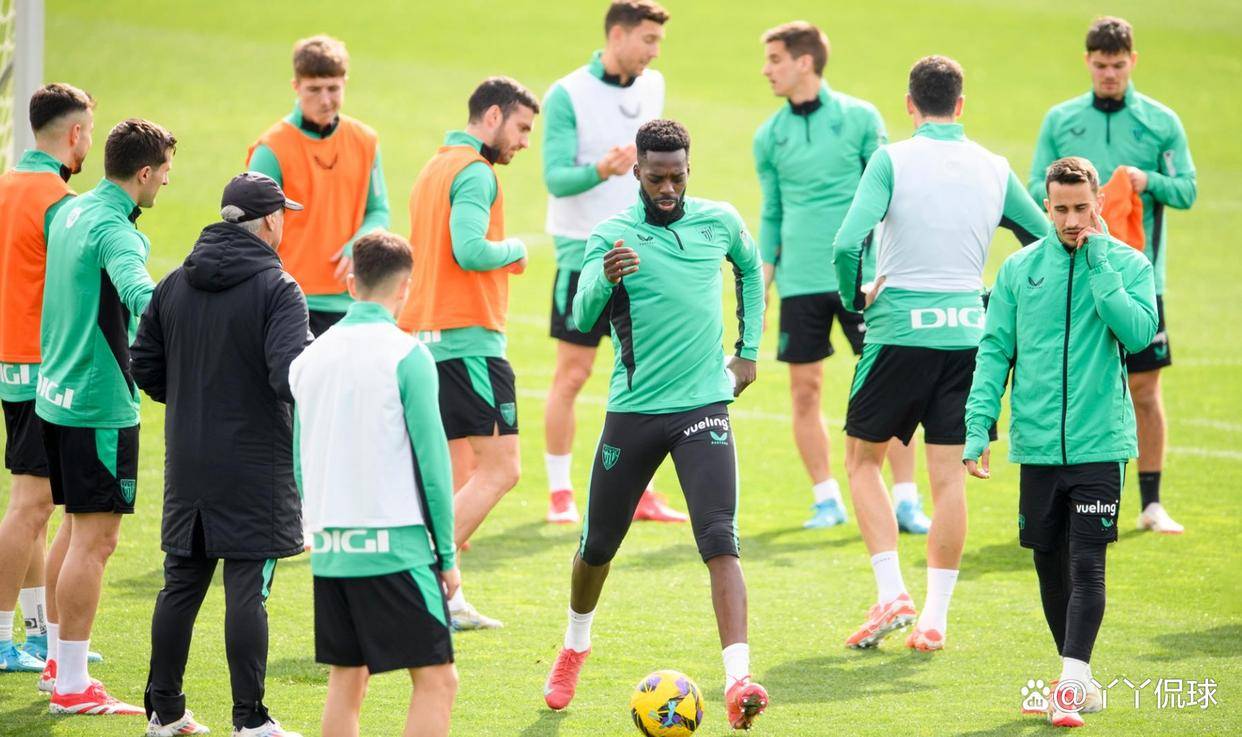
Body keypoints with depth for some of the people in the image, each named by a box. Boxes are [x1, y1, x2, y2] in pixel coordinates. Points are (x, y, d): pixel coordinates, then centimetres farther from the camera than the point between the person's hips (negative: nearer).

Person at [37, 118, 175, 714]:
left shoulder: (71, 212, 9)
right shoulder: (114, 230, -20)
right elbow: (138, 292, -40)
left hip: (58, 393, 10)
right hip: (99, 403, -10)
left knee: (78, 529, 21)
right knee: (95, 540, -6)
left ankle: (59, 660, 31)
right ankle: (71, 688, -4)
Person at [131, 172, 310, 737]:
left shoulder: (174, 285, 6)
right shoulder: (277, 289, -12)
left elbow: (144, 368, 9)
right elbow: (292, 375, -22)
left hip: (187, 463, 5)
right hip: (255, 465, -5)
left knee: (181, 584, 12)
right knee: (247, 592, -3)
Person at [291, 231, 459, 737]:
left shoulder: (311, 356, 9)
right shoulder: (407, 356, -8)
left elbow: (299, 463, 13)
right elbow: (431, 458, -8)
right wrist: (447, 554, -1)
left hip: (329, 548, 6)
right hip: (394, 544, -6)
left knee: (346, 679, 12)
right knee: (436, 679, -4)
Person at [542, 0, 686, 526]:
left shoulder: (652, 87, 7)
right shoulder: (567, 96, -11)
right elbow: (555, 177, -17)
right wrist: (600, 171, -36)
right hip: (585, 255, -5)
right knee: (572, 374, -2)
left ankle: (636, 493, 13)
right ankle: (560, 494, 8)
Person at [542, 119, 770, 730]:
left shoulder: (720, 222, 1)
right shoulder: (612, 234, -7)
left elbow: (751, 269, 23)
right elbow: (582, 318, -19)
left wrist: (748, 352, 18)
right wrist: (606, 279, -41)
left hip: (703, 406, 0)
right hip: (633, 410, 0)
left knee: (720, 541, -17)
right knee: (599, 542, 13)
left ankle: (738, 680, -27)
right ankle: (575, 646, 42)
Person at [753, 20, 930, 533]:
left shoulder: (858, 117, 0)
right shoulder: (770, 136, 8)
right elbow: (771, 216, 14)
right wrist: (760, 288, 8)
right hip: (800, 280, 3)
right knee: (805, 390, 1)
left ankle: (905, 499, 1)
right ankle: (826, 499, 11)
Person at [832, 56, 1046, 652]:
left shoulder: (892, 160, -7)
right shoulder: (994, 170, 5)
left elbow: (847, 244, -17)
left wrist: (854, 298, 1)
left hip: (899, 330, -3)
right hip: (968, 331, 3)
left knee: (863, 459, 12)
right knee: (949, 478, 5)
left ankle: (892, 595, 0)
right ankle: (934, 619, 5)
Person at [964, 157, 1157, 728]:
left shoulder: (1128, 265, 0)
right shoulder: (1020, 268, 6)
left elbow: (1138, 333, -16)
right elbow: (994, 352, 7)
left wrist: (1099, 258, -15)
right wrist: (977, 427, -3)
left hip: (1099, 444, -3)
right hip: (1037, 445, 3)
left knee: (1086, 567, -11)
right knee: (1051, 567, 9)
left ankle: (1070, 684, -13)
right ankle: (1079, 678, 22)